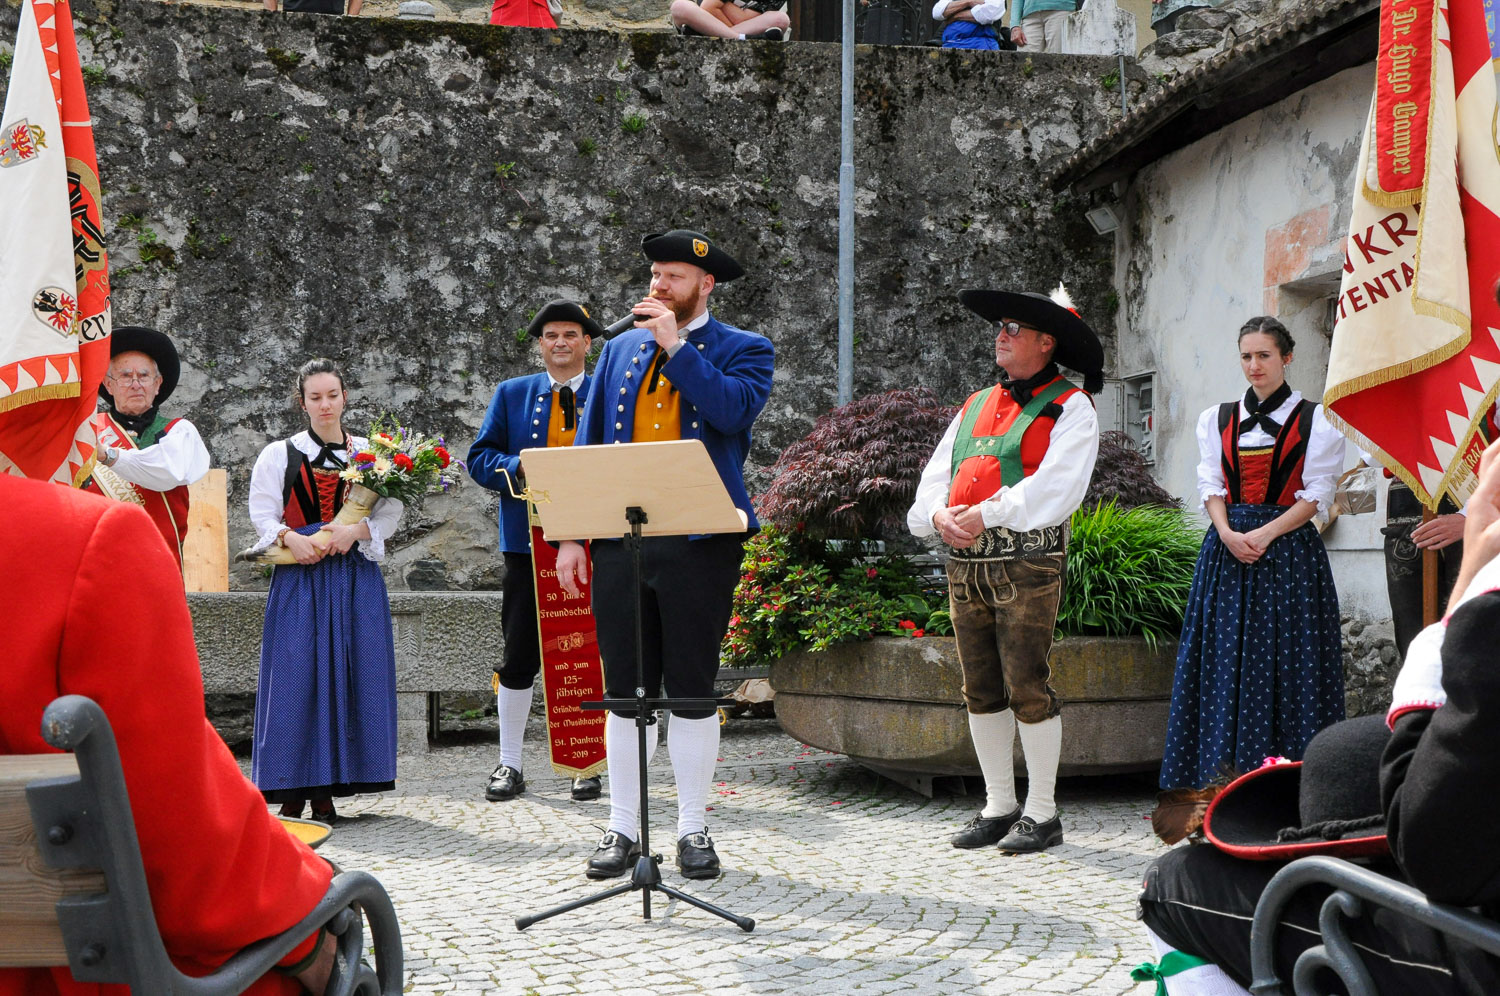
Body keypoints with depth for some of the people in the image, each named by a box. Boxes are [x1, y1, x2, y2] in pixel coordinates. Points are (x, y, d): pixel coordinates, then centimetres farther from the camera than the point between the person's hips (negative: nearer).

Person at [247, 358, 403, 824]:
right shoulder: (278, 454, 10)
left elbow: (391, 511, 4)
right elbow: (262, 512, 4)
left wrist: (355, 531, -13)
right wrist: (289, 537, -14)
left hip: (356, 577, 1)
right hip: (298, 576, -1)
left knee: (349, 675, -4)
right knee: (297, 676, -6)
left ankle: (328, 789, 0)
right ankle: (294, 790, -2)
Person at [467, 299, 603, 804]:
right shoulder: (512, 394, 12)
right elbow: (479, 458, 7)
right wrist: (520, 469, -13)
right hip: (528, 541, 1)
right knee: (519, 656, 3)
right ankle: (509, 765, 14)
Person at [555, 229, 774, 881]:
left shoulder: (745, 351, 4)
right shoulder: (620, 349, 16)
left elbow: (735, 410, -18)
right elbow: (589, 443, 15)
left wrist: (675, 345, -14)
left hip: (700, 541, -4)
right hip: (619, 538, 4)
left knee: (692, 691, 3)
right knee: (625, 692, 7)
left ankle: (693, 830, 13)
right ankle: (623, 829, 16)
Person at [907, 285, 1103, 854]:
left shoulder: (1070, 407, 0)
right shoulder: (975, 407, 21)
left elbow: (1057, 486, -13)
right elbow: (937, 473, 16)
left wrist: (987, 513, -19)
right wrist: (939, 514, -6)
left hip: (1027, 559, -6)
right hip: (965, 561, 7)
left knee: (1027, 685, -7)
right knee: (981, 689, 9)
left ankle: (1041, 813, 4)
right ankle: (999, 806, 19)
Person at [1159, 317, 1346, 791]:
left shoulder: (1316, 420, 3)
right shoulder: (1216, 419, 14)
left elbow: (1316, 496, -3)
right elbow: (1210, 487, 8)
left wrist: (1264, 534, -15)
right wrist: (1229, 534, -11)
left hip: (1287, 551, -3)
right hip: (1227, 550, 3)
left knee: (1283, 658, -5)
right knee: (1225, 655, -1)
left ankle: (1284, 767, -1)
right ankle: (1226, 767, 3)